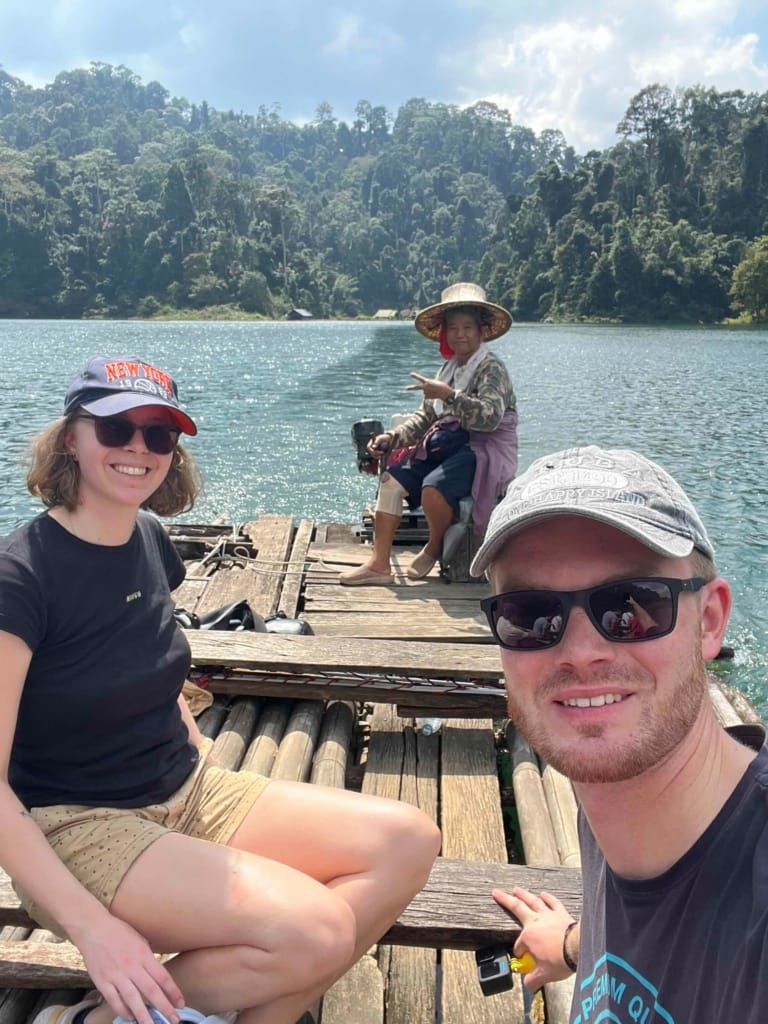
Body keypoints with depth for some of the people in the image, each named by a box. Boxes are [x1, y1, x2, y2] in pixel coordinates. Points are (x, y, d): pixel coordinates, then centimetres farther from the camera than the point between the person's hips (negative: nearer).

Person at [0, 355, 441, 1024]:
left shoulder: (149, 540, 5)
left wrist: (207, 761, 7)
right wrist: (93, 927, -24)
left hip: (187, 794, 7)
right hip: (76, 826, -7)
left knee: (409, 842, -7)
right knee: (315, 930, -28)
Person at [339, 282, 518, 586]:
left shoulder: (491, 368, -9)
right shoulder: (449, 369, 16)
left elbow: (490, 417, -25)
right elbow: (424, 417, 14)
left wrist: (449, 395, -31)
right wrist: (392, 438, -1)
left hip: (484, 450, -8)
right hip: (446, 445, 8)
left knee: (433, 487, -33)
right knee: (391, 479, -7)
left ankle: (435, 548, -1)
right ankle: (379, 565, -9)